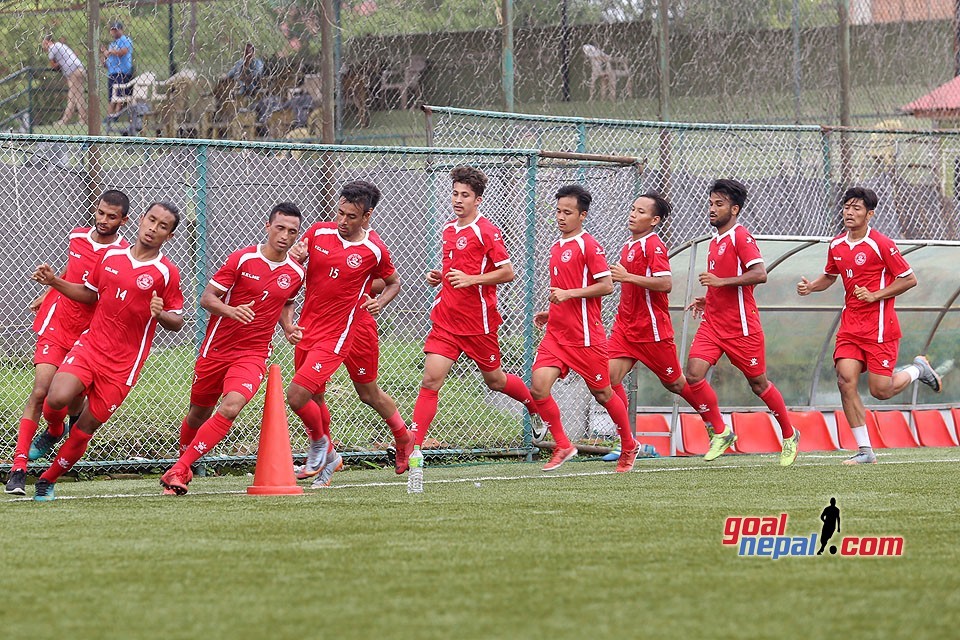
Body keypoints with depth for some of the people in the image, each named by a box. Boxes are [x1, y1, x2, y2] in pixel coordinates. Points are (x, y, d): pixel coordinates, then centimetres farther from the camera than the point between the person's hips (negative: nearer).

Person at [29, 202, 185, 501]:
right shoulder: (111, 255, 7)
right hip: (90, 343, 2)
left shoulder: (167, 273, -5)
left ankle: (48, 480, 19)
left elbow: (177, 322, 0)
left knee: (85, 428, 0)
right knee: (58, 398, -24)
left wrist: (161, 314, -22)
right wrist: (54, 282, 9)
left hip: (124, 362, -2)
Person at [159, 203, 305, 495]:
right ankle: (183, 461, 44)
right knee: (199, 412, 13)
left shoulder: (296, 273, 2)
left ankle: (178, 471, -19)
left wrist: (288, 327, 3)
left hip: (253, 354, 1)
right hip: (217, 348, -1)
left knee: (230, 408, -24)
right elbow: (207, 298, -10)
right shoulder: (242, 259, -10)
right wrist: (231, 311, -29)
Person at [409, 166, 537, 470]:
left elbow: (507, 272, -14)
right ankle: (413, 446, -13)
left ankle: (538, 407, 41)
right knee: (430, 379, -9)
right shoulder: (448, 229, 12)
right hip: (446, 317, 5)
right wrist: (439, 276, 6)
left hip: (478, 321, -5)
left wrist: (471, 279, -23)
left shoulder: (486, 231, -11)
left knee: (494, 380, 12)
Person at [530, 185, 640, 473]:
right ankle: (562, 446, 3)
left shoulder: (589, 246, -10)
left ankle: (629, 446, 27)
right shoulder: (556, 247, 15)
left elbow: (606, 286, -17)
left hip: (586, 337, -7)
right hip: (556, 333, 7)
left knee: (602, 393, 6)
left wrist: (568, 294, -21)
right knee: (539, 387, -12)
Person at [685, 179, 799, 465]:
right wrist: (707, 300, 14)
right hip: (712, 324, 7)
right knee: (693, 374, -12)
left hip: (742, 328, -7)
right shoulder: (715, 242, 16)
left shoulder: (741, 237, -10)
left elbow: (759, 274, -23)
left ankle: (789, 436, 24)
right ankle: (720, 432, 2)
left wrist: (720, 281, -24)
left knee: (758, 383, 5)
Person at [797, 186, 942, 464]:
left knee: (880, 390, -7)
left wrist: (875, 295, -15)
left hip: (880, 326, -5)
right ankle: (865, 450, -6)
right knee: (846, 380, -12)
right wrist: (810, 287, 4)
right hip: (851, 324, 5)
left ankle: (918, 369, 26)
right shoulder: (836, 246, 7)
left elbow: (909, 279, -8)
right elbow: (829, 276, 25)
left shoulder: (881, 244, -11)